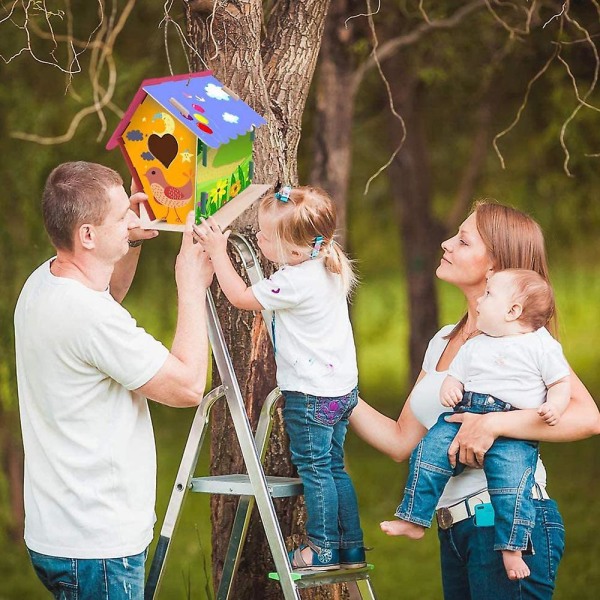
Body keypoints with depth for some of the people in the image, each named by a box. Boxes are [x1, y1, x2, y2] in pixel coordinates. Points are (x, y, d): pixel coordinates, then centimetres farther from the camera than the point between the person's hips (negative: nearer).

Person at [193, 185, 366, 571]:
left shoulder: (295, 282, -25)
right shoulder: (329, 268, 2)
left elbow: (240, 297, -13)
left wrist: (218, 251, -5)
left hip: (311, 394, -9)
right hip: (342, 386, 9)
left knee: (314, 468, 2)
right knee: (333, 467, 16)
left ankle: (323, 549, 10)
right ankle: (351, 548, 20)